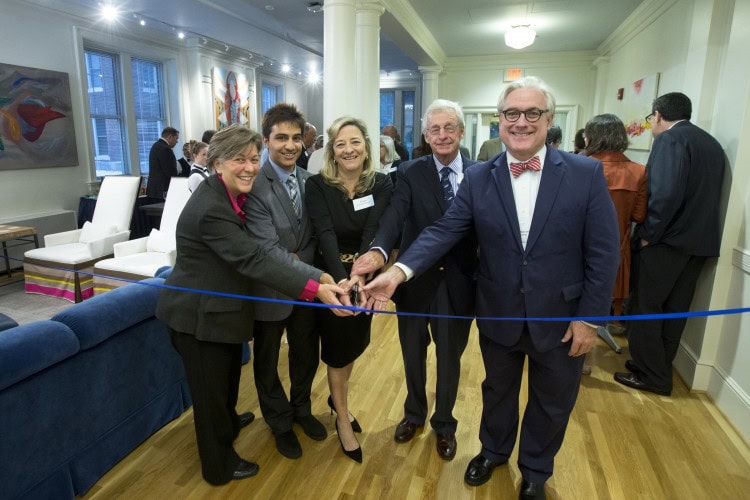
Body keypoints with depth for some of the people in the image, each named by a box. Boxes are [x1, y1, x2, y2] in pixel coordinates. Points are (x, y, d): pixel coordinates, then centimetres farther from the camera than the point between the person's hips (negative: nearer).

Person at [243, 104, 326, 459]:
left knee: (307, 354, 21)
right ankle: (280, 422, 43)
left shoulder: (309, 181, -1)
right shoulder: (254, 185, -21)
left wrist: (300, 261, -9)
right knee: (268, 362, 17)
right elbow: (267, 248, -26)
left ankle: (301, 408, 49)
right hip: (271, 290, -5)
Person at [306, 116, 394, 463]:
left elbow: (373, 232, -23)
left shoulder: (381, 184, -9)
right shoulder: (318, 185, -15)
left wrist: (359, 276, -40)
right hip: (330, 276, -3)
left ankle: (338, 400, 49)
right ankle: (343, 422, 32)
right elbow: (325, 234, -28)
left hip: (364, 276, 3)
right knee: (338, 349, 10)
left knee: (355, 344, 20)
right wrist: (341, 279, -44)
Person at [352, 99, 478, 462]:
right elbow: (395, 215, -24)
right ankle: (414, 413, 48)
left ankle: (444, 424, 42)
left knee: (450, 357, 16)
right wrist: (378, 251, -43)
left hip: (457, 283, 0)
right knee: (413, 354, 20)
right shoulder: (411, 173, -7)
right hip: (415, 279, 0)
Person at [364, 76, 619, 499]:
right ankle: (494, 451, 53)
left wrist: (589, 318, -11)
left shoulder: (586, 173, -11)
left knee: (551, 404, 21)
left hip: (561, 319, 0)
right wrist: (399, 271, -27)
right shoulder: (478, 178, -6)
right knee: (497, 392, 24)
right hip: (499, 317, 1)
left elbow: (604, 253, -10)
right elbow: (444, 231, -13)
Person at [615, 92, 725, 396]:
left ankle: (651, 376, 12)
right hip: (700, 240, 8)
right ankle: (659, 368, 26)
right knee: (674, 309, 15)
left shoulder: (669, 138, -11)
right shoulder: (712, 143, 16)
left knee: (646, 308, 3)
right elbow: (705, 194, 16)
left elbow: (666, 193, -23)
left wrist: (648, 233, -15)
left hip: (666, 239, -8)